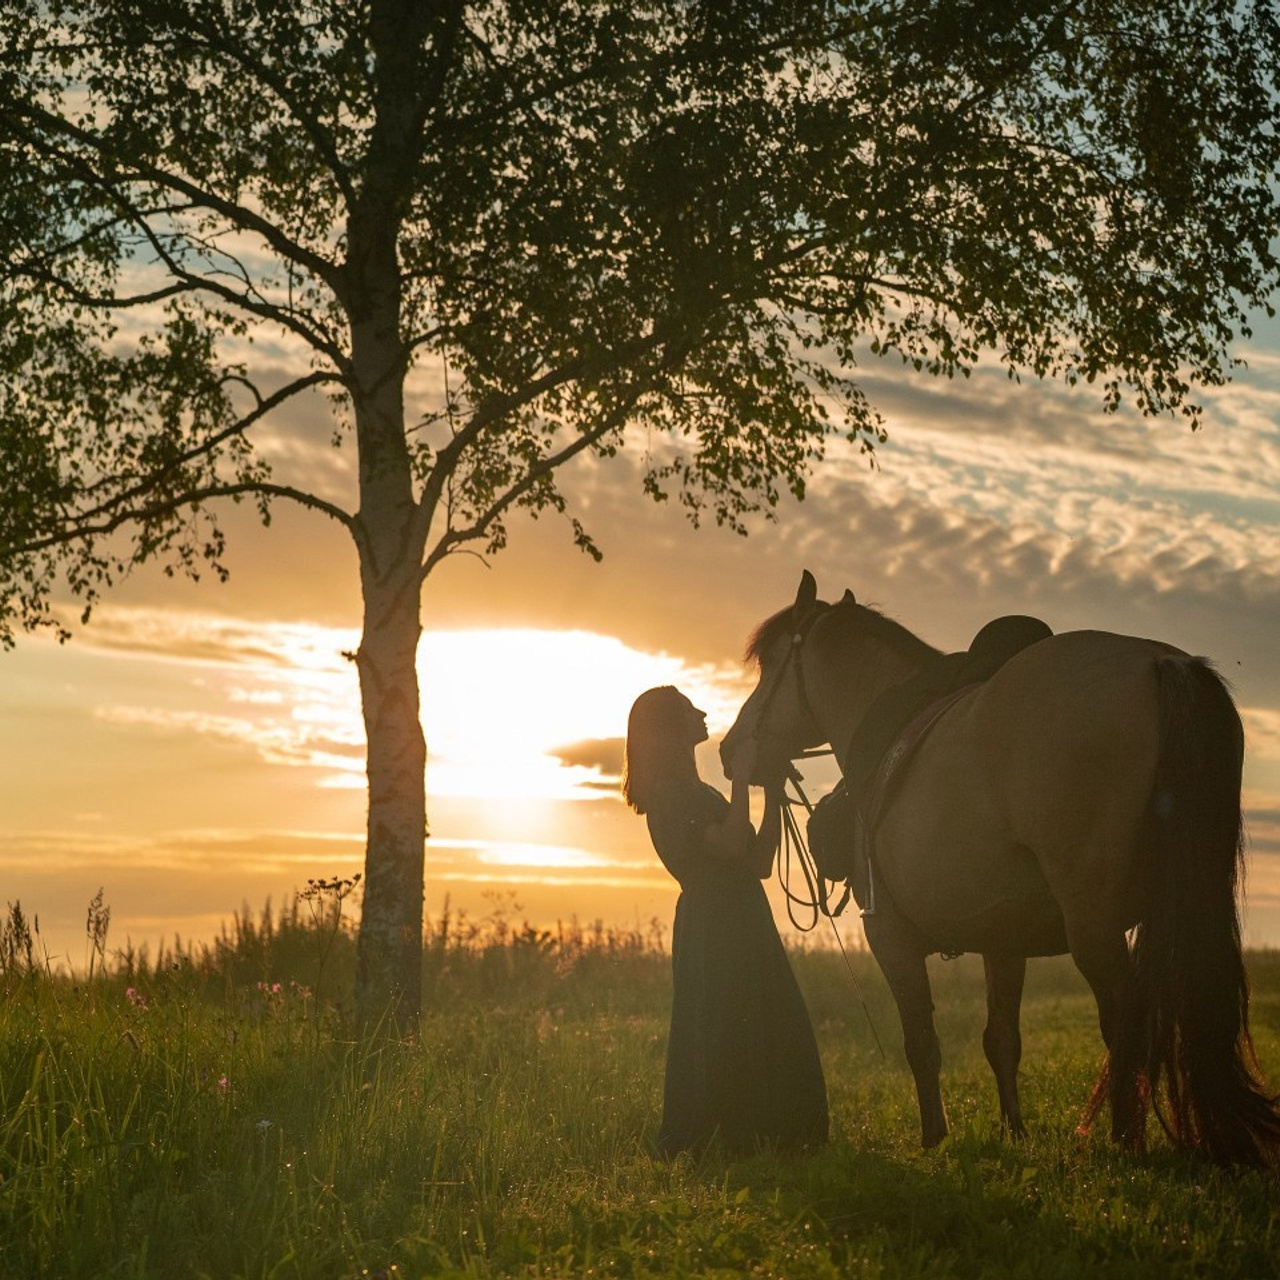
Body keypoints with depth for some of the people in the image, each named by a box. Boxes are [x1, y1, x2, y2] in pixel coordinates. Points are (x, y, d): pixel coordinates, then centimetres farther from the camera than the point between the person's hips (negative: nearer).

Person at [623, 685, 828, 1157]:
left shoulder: (696, 793, 21)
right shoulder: (668, 793, -10)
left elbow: (759, 862, 17)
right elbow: (731, 844, -22)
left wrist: (773, 795, 13)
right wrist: (742, 778, -16)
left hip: (742, 928, 10)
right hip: (713, 933, -10)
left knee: (768, 1038, 9)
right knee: (720, 1042, -9)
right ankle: (700, 1142, -2)